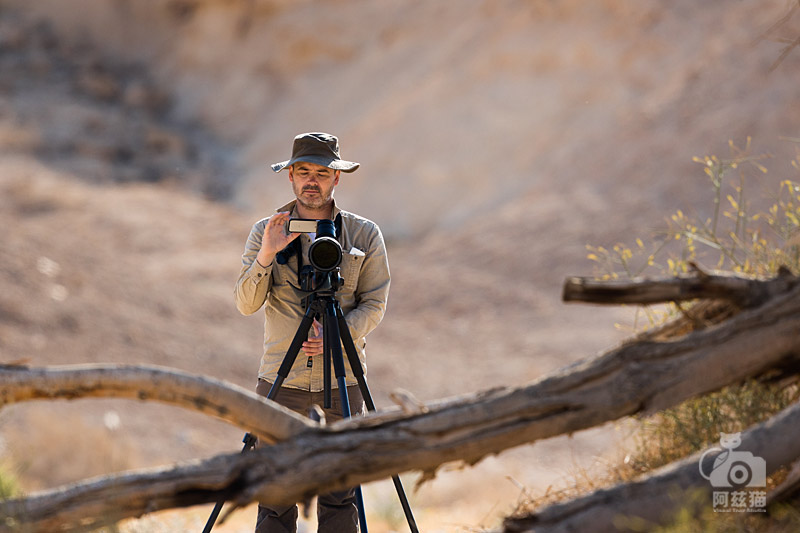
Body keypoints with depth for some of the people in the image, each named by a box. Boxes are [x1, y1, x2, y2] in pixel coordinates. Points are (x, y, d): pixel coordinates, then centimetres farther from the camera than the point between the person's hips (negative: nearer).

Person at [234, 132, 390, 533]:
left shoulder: (364, 234, 3)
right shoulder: (265, 232, 4)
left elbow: (374, 304, 1)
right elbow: (246, 304, -4)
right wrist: (266, 256, -20)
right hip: (281, 378, 0)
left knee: (339, 494, 0)